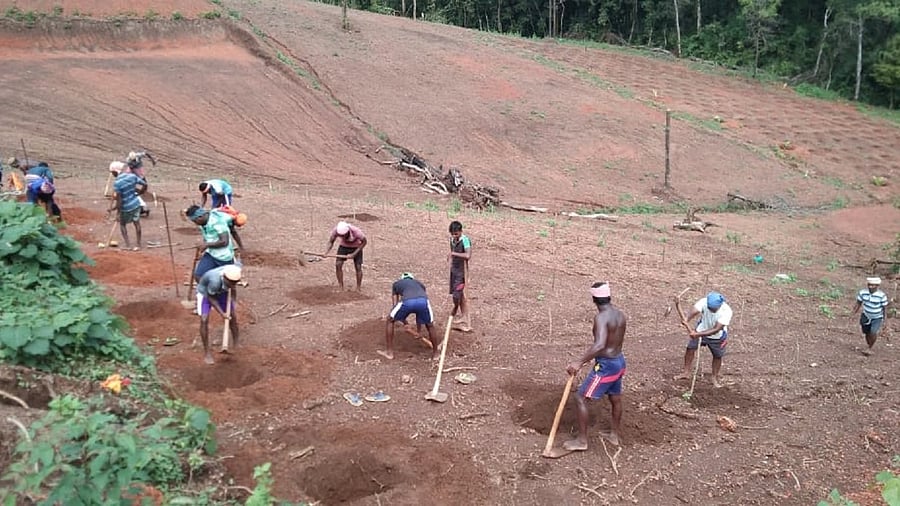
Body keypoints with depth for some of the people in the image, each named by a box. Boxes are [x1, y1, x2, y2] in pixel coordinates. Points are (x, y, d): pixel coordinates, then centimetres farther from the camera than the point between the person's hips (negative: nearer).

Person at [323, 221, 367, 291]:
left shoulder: (355, 231, -37)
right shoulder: (336, 230, -30)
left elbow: (364, 242, -20)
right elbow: (331, 242, -12)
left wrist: (354, 254, -24)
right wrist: (326, 252, -29)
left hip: (356, 247, -2)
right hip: (344, 246, 3)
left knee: (358, 267, -9)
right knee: (338, 264, -11)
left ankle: (358, 288, 6)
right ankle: (341, 287, 2)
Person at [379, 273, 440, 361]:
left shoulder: (396, 284, 37)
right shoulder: (419, 283, 41)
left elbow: (395, 305, 30)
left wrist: (404, 322, 41)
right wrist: (418, 330, 50)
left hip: (407, 301, -1)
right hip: (423, 300, 1)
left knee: (390, 320, 26)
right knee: (430, 326, 29)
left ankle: (389, 352, 27)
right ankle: (436, 353, 36)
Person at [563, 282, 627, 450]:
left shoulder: (601, 317, -24)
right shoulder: (620, 315, 3)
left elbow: (600, 345, -38)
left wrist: (579, 362, -38)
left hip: (606, 365, -9)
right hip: (619, 361, 9)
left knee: (581, 399, 0)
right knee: (615, 399, 24)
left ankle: (582, 440, 6)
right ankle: (614, 435, 42)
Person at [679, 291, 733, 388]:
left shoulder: (726, 311, -35)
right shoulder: (704, 302, -29)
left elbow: (716, 330, -38)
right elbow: (694, 310, -45)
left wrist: (698, 334, -46)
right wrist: (687, 319, -68)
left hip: (717, 336, -2)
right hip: (701, 330, 2)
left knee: (717, 356, 10)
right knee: (690, 347, -1)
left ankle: (715, 377, 33)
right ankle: (686, 372, 16)